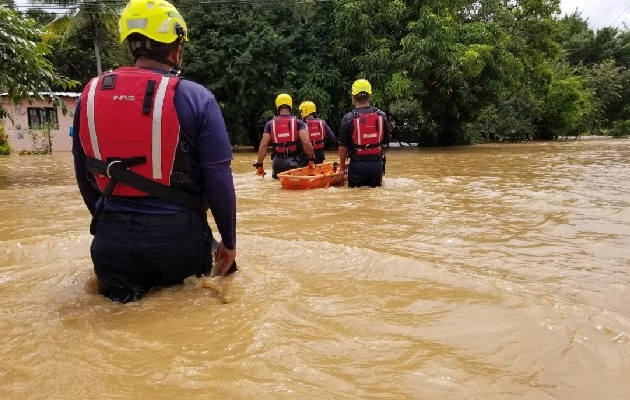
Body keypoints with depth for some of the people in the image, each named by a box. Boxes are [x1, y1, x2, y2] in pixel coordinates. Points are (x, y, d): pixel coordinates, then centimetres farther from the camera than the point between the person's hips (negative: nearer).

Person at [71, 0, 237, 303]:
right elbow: (218, 180, -10)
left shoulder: (89, 95, 5)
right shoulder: (195, 97, -8)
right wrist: (229, 241, 3)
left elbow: (84, 176, 13)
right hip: (176, 235, -3)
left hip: (112, 239, 4)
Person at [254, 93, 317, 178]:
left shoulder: (270, 124, 3)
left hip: (278, 163, 2)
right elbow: (306, 142, -14)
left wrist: (259, 164, 4)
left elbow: (263, 145, -3)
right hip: (295, 161, -2)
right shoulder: (298, 122, -1)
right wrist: (312, 159, -5)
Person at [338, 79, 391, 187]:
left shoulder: (348, 118, -11)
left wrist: (342, 166, 6)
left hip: (357, 165, -3)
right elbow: (385, 142, 9)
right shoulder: (382, 116, 0)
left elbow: (343, 147, -8)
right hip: (377, 164, 3)